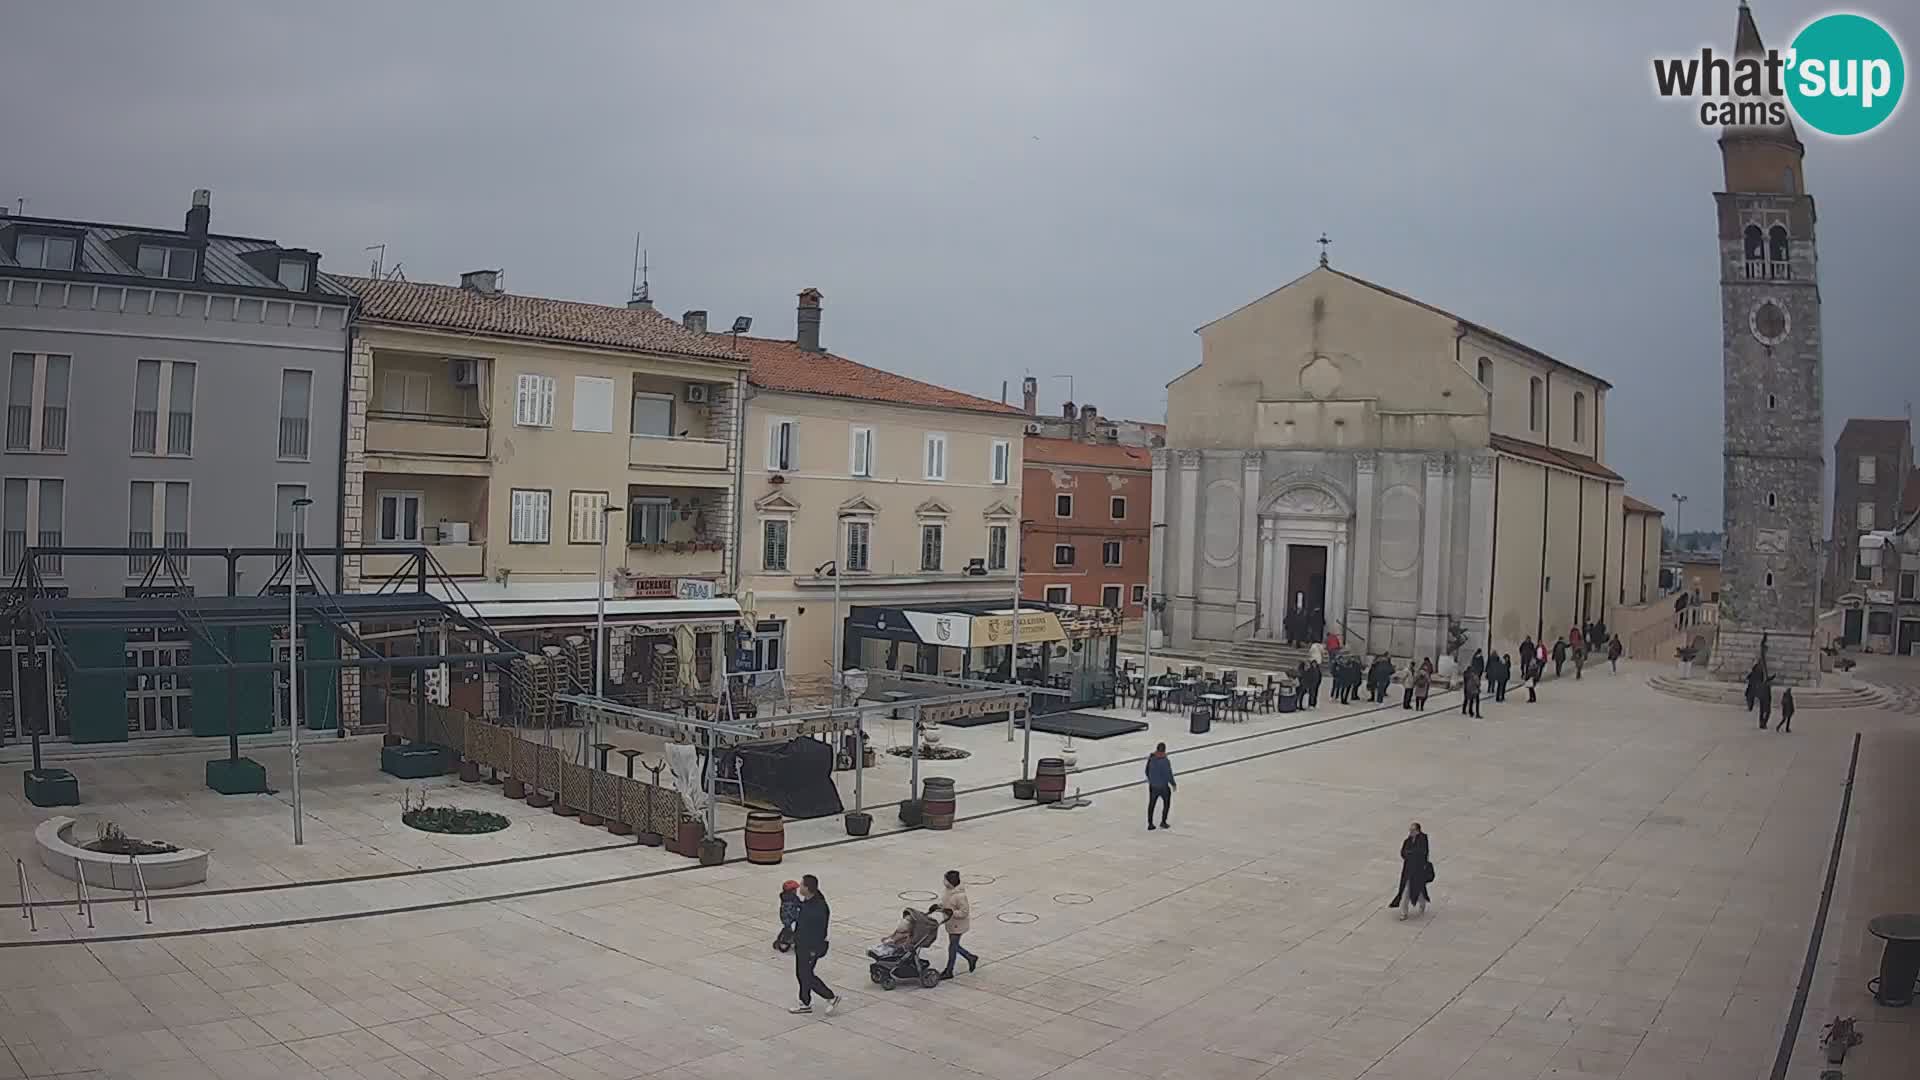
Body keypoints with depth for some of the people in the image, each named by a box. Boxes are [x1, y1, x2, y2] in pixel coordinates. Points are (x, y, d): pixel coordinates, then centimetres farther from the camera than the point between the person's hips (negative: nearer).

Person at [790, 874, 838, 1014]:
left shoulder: (819, 907, -28)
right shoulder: (806, 901, 1)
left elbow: (820, 931, -25)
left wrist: (814, 950, -21)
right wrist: (796, 939, 20)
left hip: (811, 947, -9)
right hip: (802, 944, 9)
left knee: (806, 975, 0)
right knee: (801, 974, 17)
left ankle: (831, 997, 12)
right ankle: (805, 1004, 30)